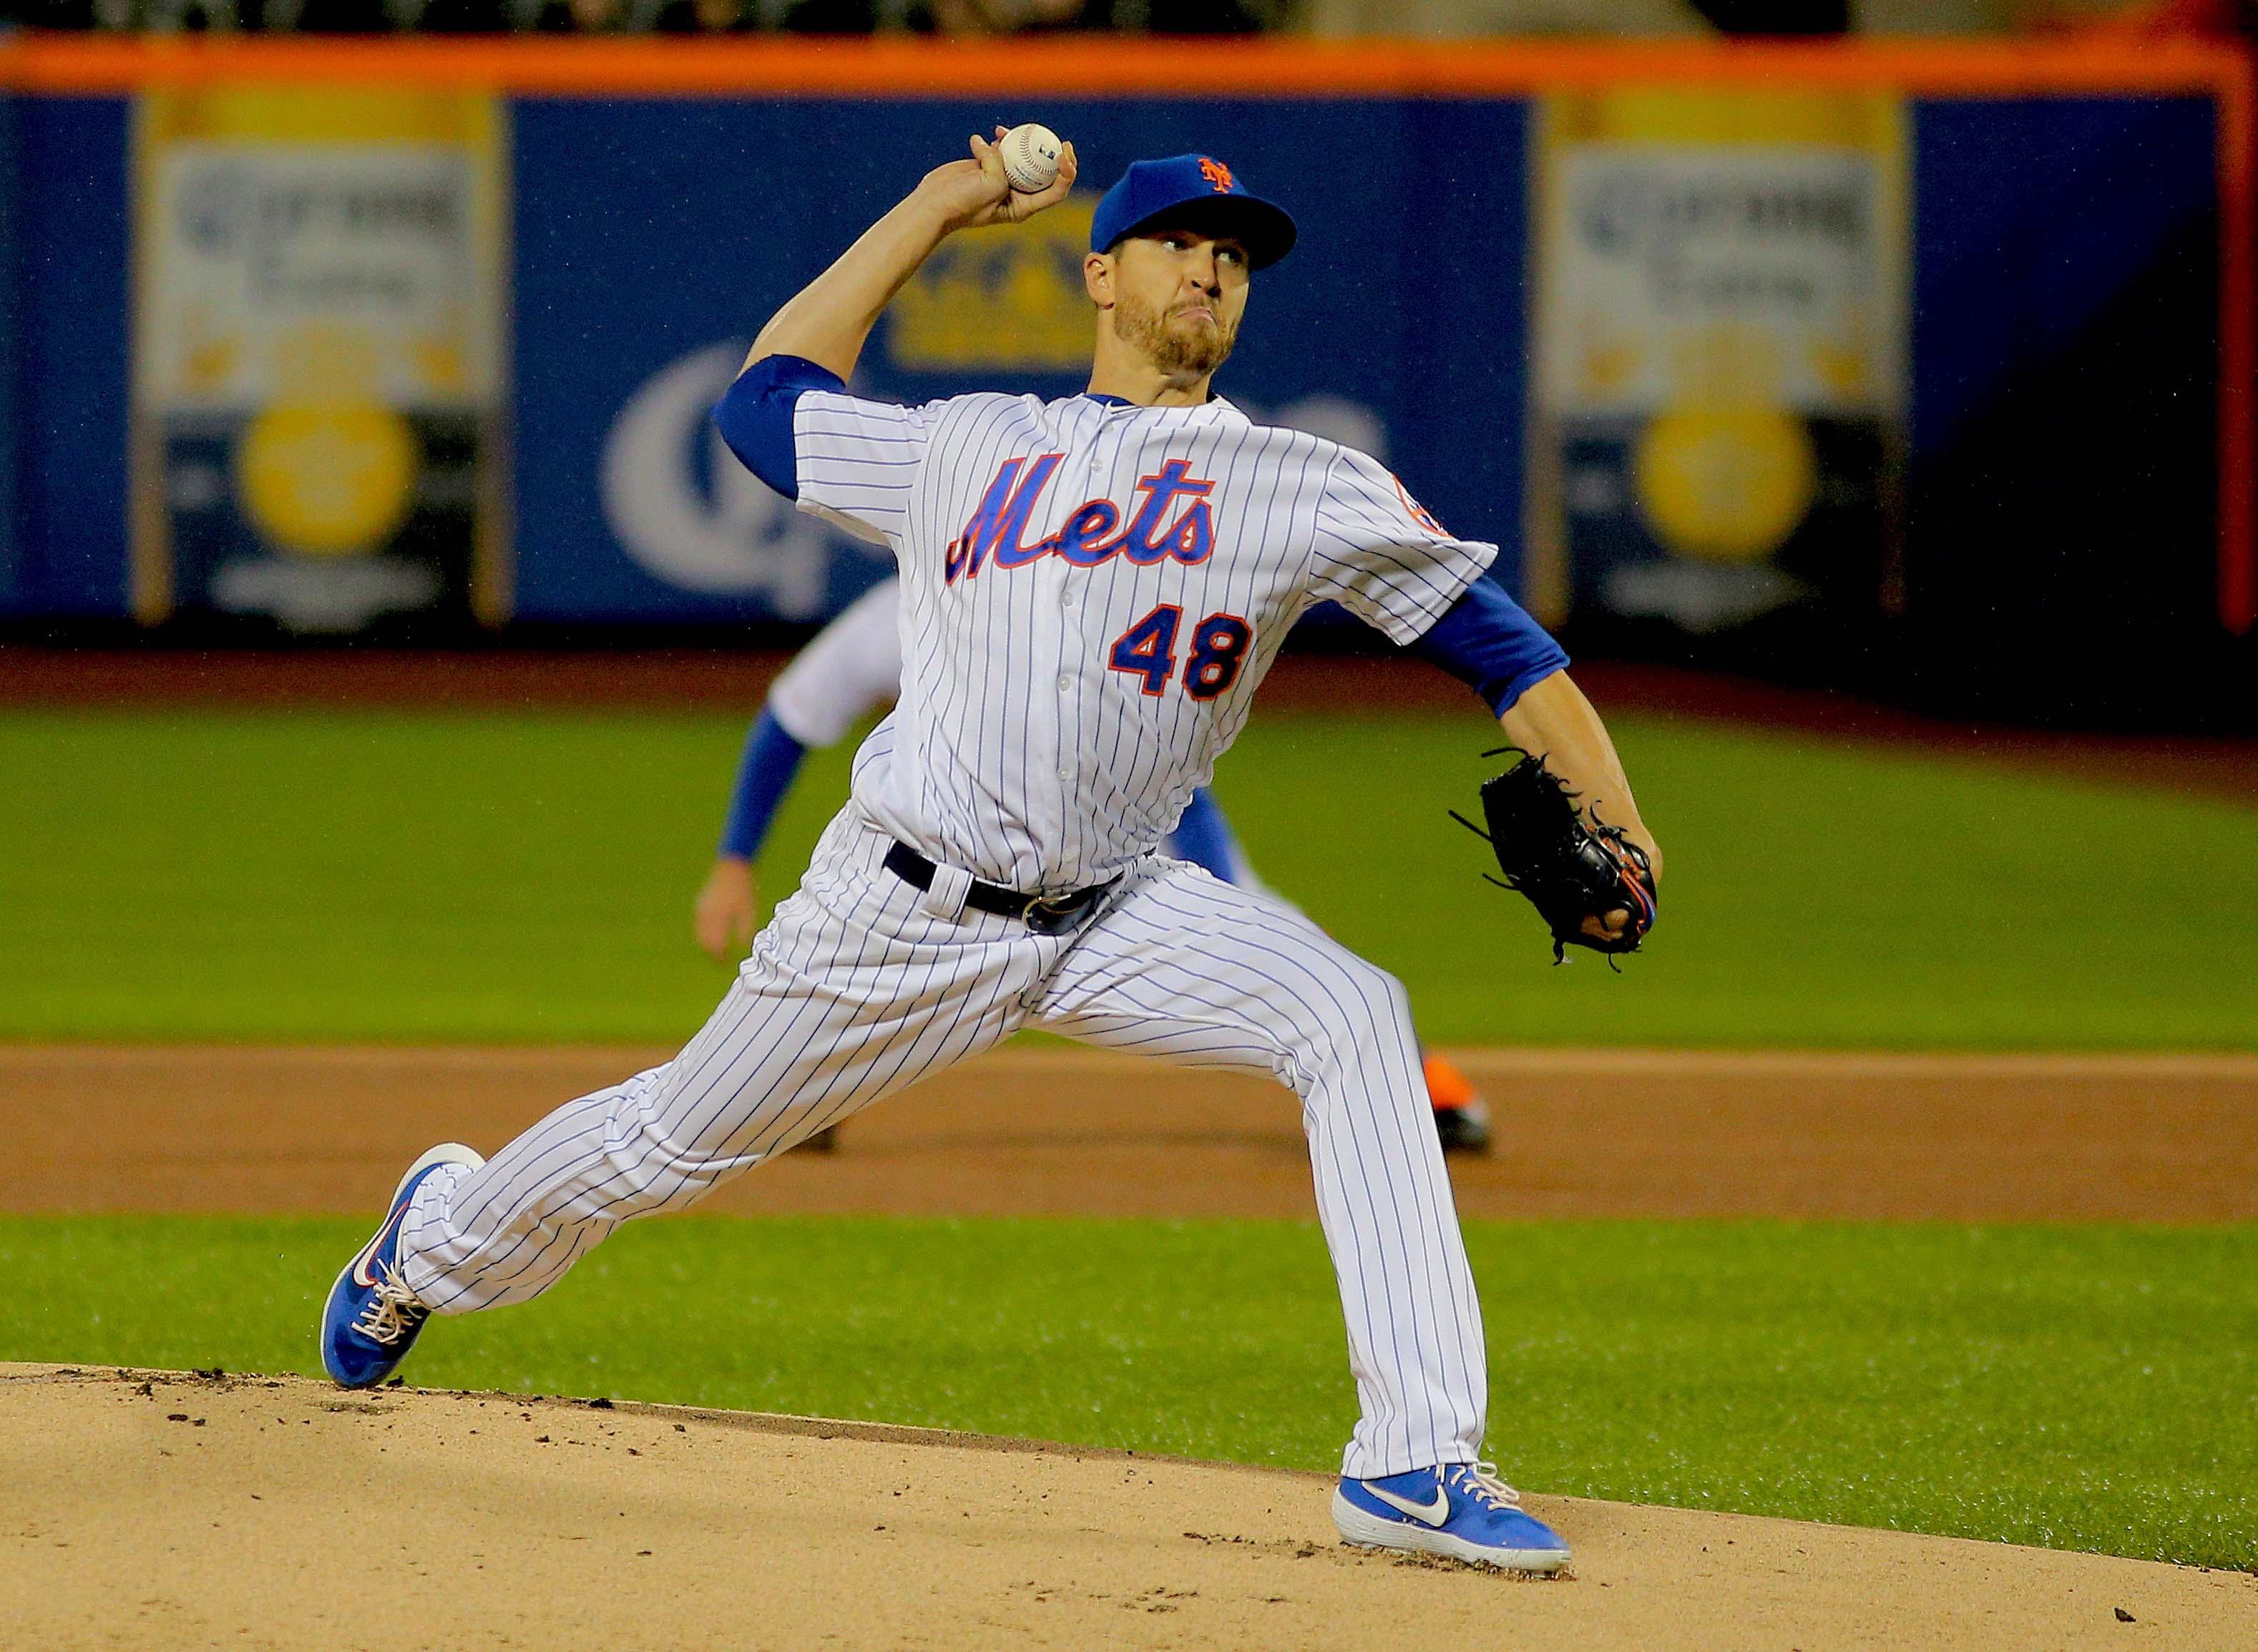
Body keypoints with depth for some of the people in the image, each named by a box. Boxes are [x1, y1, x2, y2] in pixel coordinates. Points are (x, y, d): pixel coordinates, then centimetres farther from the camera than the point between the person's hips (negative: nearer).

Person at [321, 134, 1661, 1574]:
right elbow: (767, 392, 21)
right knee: (674, 1142, 10)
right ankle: (442, 1236, 45)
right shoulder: (968, 448, 9)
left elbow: (1489, 633, -1)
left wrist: (1611, 826, -15)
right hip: (904, 912, 0)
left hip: (1116, 916, 0)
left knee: (1353, 1018, -25)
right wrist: (938, 208, 20)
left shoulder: (1306, 486, 4)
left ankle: (1415, 1463, -27)